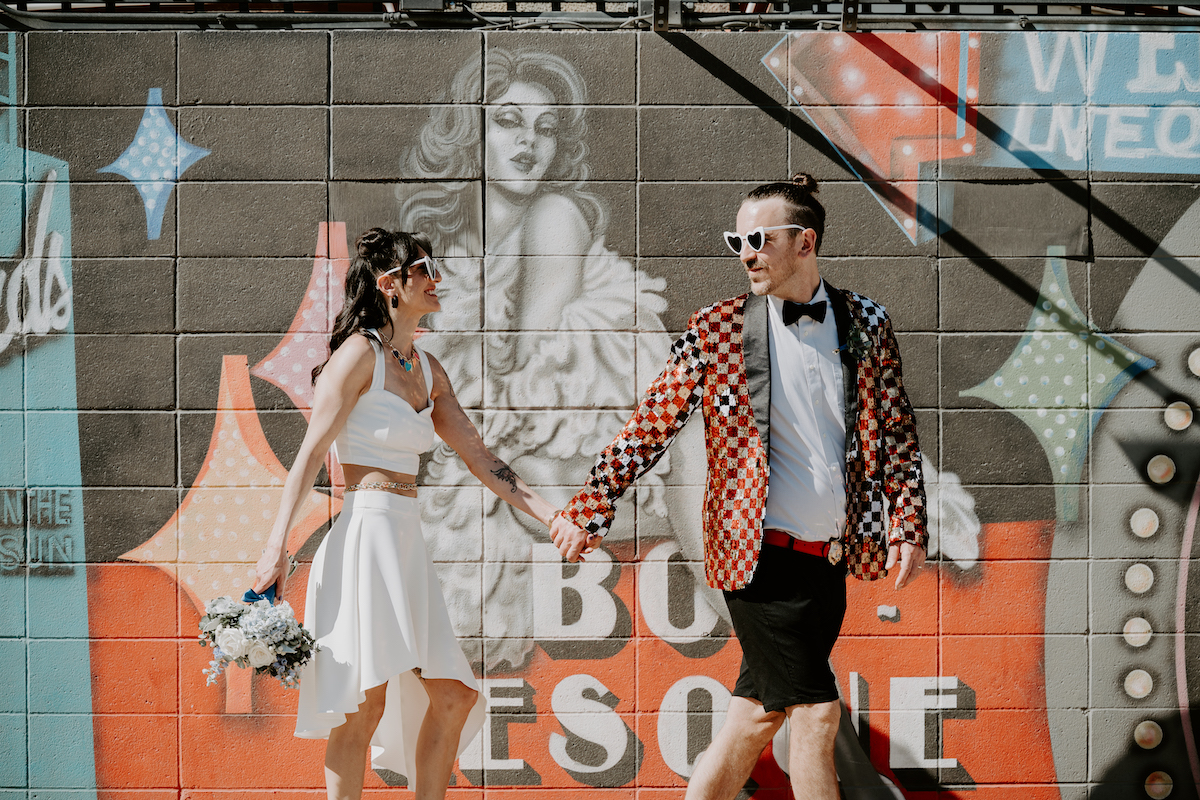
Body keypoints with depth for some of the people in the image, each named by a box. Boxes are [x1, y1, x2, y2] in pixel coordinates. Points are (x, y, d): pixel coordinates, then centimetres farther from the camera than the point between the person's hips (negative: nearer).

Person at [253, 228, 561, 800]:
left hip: (407, 542, 8)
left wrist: (553, 517, 12)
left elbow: (480, 460, 19)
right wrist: (277, 546, -20)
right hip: (365, 532, -8)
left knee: (454, 695, 6)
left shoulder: (428, 370, 16)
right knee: (365, 703, -9)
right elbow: (310, 454, -12)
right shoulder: (360, 352, -7)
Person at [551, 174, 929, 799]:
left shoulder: (865, 324, 6)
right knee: (815, 712, -8)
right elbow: (649, 426, 1)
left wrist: (907, 525, 0)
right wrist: (590, 508, -4)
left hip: (830, 560, 4)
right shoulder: (716, 330, -2)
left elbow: (896, 432, 10)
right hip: (761, 554, -4)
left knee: (758, 714, 10)